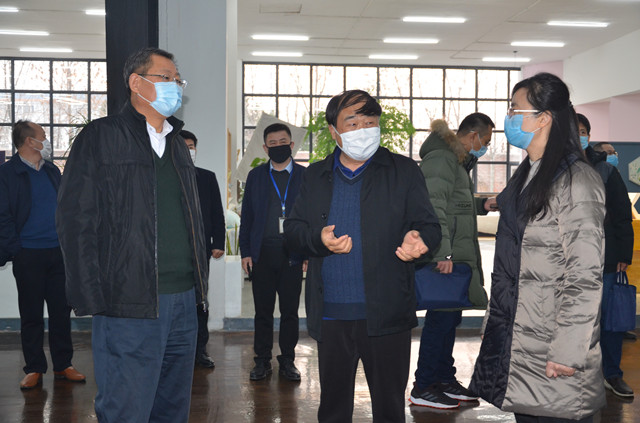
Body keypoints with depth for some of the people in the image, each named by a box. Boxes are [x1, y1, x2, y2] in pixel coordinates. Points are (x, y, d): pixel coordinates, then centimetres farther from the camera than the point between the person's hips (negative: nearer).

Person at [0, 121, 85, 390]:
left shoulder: (52, 171, 14)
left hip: (59, 253, 5)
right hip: (29, 256, -5)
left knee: (61, 311, 7)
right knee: (31, 315, 5)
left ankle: (63, 365, 17)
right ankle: (34, 369, 14)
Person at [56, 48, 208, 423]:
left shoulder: (178, 146, 19)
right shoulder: (101, 137, -2)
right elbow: (76, 220, -8)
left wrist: (199, 286, 15)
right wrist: (95, 298, -14)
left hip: (183, 301, 7)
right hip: (130, 307, -6)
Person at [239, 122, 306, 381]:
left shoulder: (306, 176, 7)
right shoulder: (256, 176, 11)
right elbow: (247, 216, 10)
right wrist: (245, 252, 3)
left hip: (293, 254, -1)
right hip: (262, 253, 1)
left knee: (290, 310, 5)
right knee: (263, 310, 6)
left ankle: (287, 361, 17)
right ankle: (262, 361, 17)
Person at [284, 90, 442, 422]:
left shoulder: (403, 171, 3)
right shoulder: (316, 176, 11)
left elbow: (429, 225, 0)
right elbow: (292, 229, 10)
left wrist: (417, 239, -24)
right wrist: (318, 238, -12)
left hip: (386, 314, -2)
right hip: (330, 315, 3)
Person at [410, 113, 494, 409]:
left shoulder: (457, 160, 20)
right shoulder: (440, 159, -14)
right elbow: (434, 208, -23)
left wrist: (481, 205, 15)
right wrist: (442, 253, -28)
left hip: (455, 256, 11)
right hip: (442, 258, -11)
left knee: (449, 316, 16)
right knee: (441, 317, -5)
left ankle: (445, 380, 28)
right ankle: (423, 389, 5)